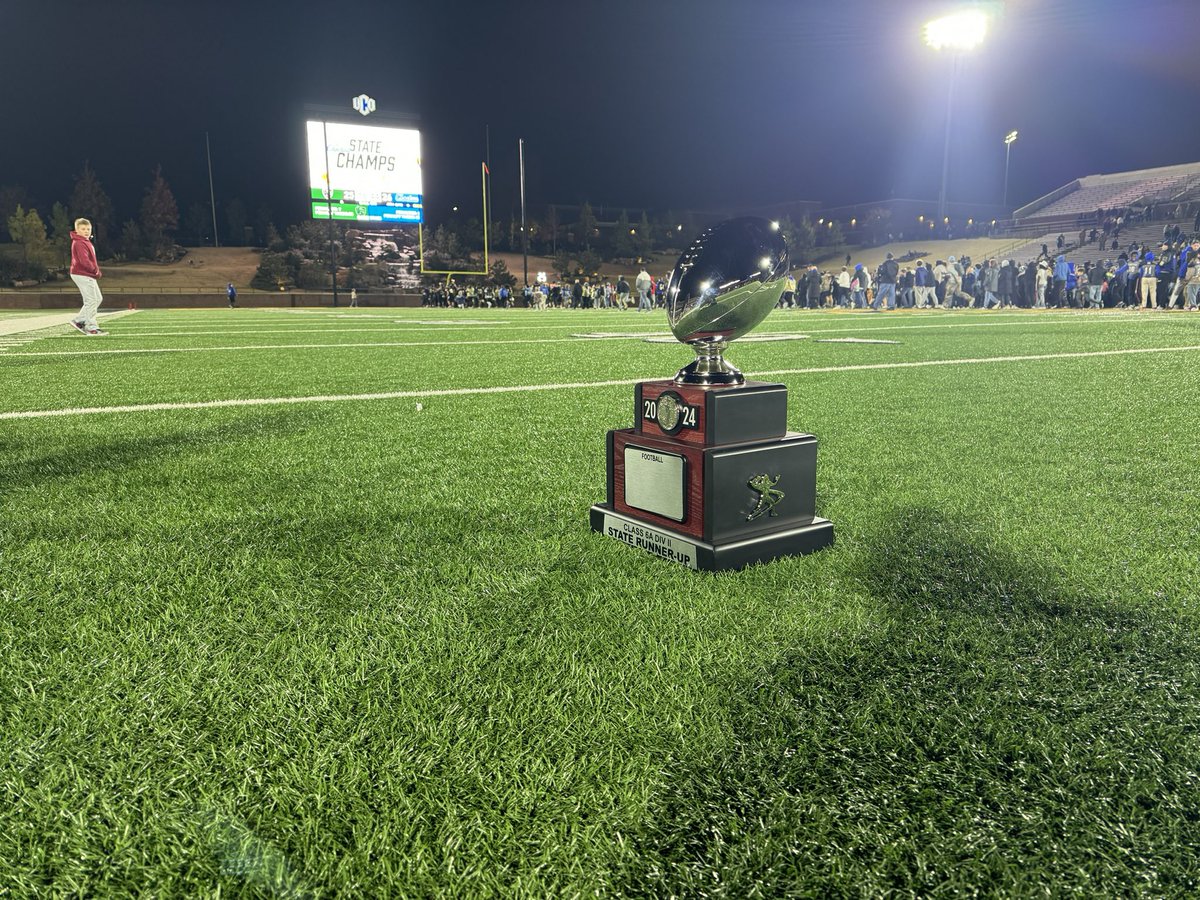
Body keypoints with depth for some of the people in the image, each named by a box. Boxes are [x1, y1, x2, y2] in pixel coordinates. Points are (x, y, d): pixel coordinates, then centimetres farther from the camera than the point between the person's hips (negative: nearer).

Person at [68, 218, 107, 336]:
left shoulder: (86, 242, 17)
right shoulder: (79, 243, -15)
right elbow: (84, 261, -24)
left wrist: (97, 270, 5)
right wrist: (96, 271, -14)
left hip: (88, 275, 10)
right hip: (82, 274, -10)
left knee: (98, 298, 16)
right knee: (91, 301, -8)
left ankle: (79, 320, 19)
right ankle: (92, 328, -4)